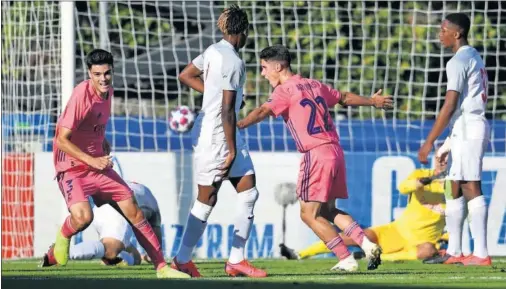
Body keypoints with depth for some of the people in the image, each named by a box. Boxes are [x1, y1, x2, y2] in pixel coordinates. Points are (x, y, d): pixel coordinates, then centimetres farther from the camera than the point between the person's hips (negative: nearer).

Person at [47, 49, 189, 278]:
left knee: (134, 212, 3)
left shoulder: (108, 92, 4)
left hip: (98, 164, 8)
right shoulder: (82, 94, -20)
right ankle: (63, 236, 4)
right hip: (72, 167, -8)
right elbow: (62, 140, -21)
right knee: (83, 217, -32)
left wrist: (103, 143, 10)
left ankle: (161, 267, 11)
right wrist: (92, 161, -24)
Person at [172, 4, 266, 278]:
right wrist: (231, 149, -18)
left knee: (248, 192, 7)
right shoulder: (233, 62, -20)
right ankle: (182, 259, 14)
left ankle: (236, 260, 9)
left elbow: (185, 76, 17)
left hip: (226, 135, 9)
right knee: (207, 200, 1)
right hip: (215, 135, -9)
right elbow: (227, 110, -21)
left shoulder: (214, 51, 6)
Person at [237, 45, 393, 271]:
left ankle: (346, 259, -4)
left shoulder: (285, 90, -6)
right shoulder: (314, 85, 16)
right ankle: (367, 245, 8)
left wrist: (237, 125, -34)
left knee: (309, 214, -1)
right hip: (335, 151, 8)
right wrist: (372, 101, 47)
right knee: (327, 211, 18)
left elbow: (263, 112, -23)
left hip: (316, 154, -8)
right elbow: (345, 98, 30)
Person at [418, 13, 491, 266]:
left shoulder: (458, 62, -12)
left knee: (471, 188, -12)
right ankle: (454, 252, 15)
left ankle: (481, 254, -16)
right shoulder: (475, 59, 18)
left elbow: (449, 107, -18)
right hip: (471, 127, 10)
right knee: (455, 188, 12)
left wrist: (429, 142, -17)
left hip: (466, 128, -10)